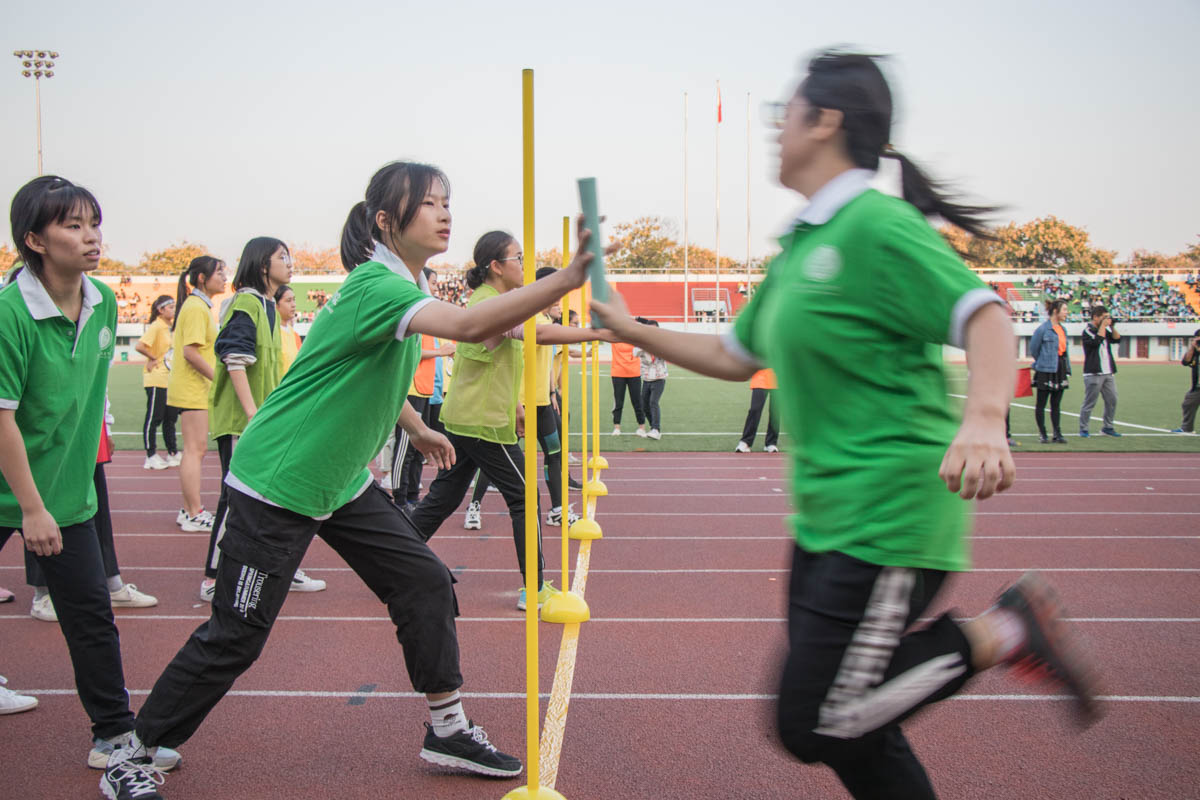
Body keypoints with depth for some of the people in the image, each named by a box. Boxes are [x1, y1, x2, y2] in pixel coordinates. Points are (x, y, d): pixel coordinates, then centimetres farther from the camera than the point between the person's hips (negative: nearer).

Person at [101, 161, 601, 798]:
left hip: (343, 482, 9)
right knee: (234, 636, -2)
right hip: (277, 485, -9)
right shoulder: (374, 285, -24)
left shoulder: (404, 286, 6)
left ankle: (447, 729, 19)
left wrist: (415, 427, 27)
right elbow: (471, 325, -42)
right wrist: (568, 278, -47)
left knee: (425, 583, 6)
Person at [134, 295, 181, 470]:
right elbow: (139, 346, -22)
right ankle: (151, 456, 2)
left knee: (170, 417, 12)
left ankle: (173, 454, 19)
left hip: (171, 380, 8)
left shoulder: (170, 327, 13)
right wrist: (154, 358, -11)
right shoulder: (155, 327, -11)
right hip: (156, 379, -8)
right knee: (154, 417, -3)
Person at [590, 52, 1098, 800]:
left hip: (890, 518, -9)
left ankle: (1002, 633, 1)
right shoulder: (799, 247, 15)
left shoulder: (876, 225, -13)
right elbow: (734, 356, 26)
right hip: (827, 519, 9)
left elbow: (986, 319, -24)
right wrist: (634, 331, 24)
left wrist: (984, 419, -42)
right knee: (850, 732, 13)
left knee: (816, 726, -9)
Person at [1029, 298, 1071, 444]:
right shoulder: (1043, 329, -11)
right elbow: (1033, 348, -5)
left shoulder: (1062, 329, 11)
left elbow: (1065, 349, 18)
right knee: (1041, 403, 2)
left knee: (1056, 404, 9)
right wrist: (1042, 362, 6)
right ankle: (1042, 434, 8)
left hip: (1060, 370, 7)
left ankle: (1057, 434, 12)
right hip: (1046, 370, -7)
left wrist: (1068, 369, 13)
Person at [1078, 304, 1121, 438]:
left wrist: (1112, 326, 0)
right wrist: (1103, 325, -15)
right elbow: (1097, 341, -23)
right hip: (1093, 373, -7)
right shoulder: (1088, 330, -7)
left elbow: (1117, 339, 10)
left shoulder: (1105, 329, 15)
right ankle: (1083, 429, 6)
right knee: (1089, 402, -3)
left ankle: (1107, 427, 19)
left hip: (1108, 372, 7)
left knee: (1112, 400, 8)